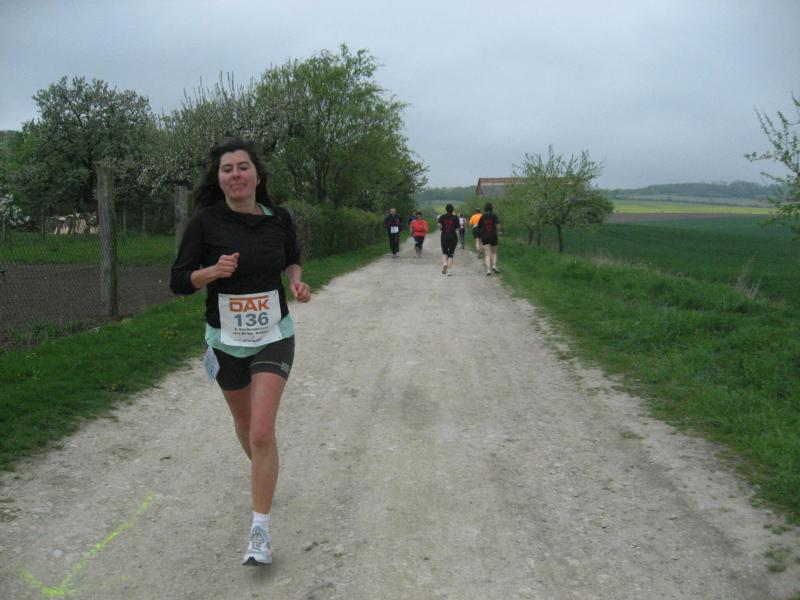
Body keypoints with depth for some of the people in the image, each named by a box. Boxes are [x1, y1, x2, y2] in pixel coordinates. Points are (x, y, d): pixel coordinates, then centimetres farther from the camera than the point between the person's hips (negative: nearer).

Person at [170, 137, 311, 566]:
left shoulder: (279, 219, -5)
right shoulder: (205, 222, -12)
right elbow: (179, 282, -9)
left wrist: (297, 281, -6)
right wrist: (214, 270, -27)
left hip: (273, 338, -1)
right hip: (226, 340, 1)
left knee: (262, 432, -12)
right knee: (244, 422, 20)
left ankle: (260, 531, 0)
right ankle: (262, 474, 53)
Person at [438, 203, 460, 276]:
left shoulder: (442, 217, 2)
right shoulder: (455, 218, 2)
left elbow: (439, 225, -14)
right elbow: (457, 229, -2)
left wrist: (441, 229, 4)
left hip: (444, 236, 1)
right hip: (453, 237, 0)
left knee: (444, 252, 18)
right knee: (451, 254, 4)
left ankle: (444, 263, -11)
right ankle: (449, 270, -6)